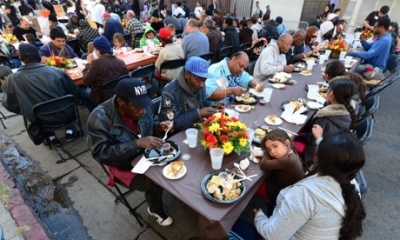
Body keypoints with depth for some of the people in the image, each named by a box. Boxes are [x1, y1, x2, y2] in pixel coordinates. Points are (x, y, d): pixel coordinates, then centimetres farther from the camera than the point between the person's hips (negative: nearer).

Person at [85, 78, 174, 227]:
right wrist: (136, 144, -37)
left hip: (147, 153, 5)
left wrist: (159, 127, -16)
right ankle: (156, 211, 14)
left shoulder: (142, 107, -11)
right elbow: (102, 154, -28)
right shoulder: (99, 119, -26)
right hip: (123, 165, -4)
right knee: (154, 185, -21)